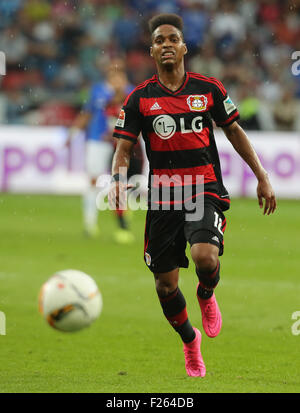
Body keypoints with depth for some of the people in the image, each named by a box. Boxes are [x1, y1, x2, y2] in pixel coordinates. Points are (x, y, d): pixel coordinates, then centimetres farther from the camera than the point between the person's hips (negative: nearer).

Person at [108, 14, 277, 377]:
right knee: (165, 284, 3)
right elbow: (124, 148, 0)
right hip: (162, 198, 1)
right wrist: (116, 180, -21)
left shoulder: (209, 88, 3)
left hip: (205, 193, -1)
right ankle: (190, 341, 33)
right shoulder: (139, 98, 1)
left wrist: (262, 178, 11)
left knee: (205, 257, -29)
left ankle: (206, 296, 9)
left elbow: (234, 132, 14)